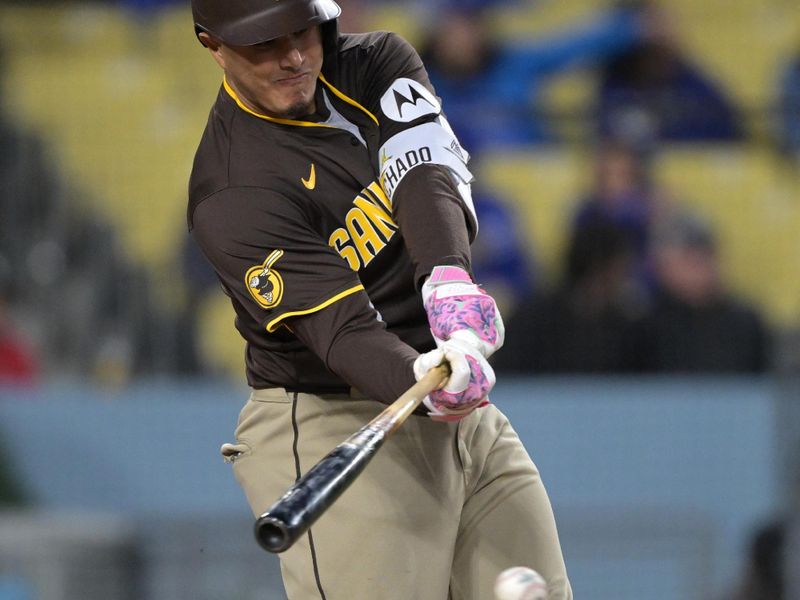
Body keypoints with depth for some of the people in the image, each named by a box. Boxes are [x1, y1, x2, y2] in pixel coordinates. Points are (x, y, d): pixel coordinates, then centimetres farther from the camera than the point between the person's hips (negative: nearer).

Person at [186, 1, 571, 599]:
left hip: (472, 422, 6)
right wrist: (424, 386, -46)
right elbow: (342, 326, -26)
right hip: (330, 427, -6)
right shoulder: (232, 194, -16)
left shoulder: (379, 63, 2)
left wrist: (449, 278, -38)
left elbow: (427, 175, -18)